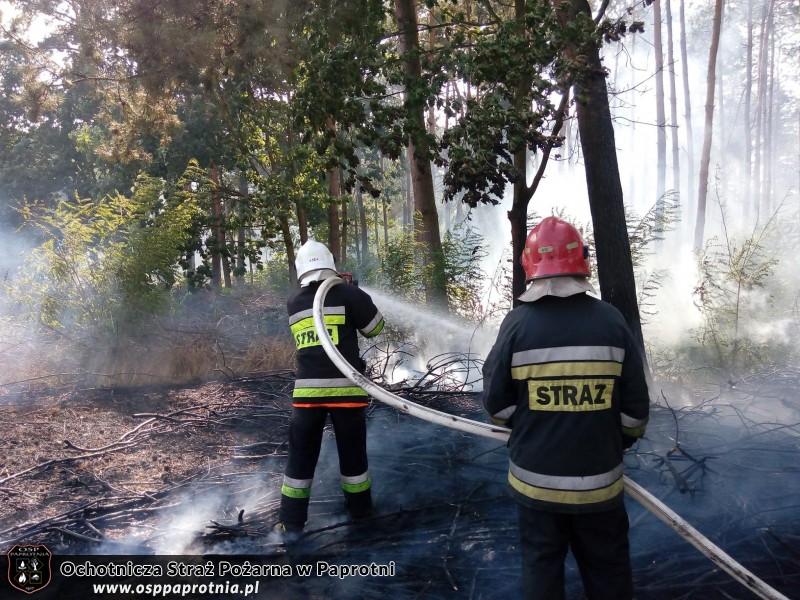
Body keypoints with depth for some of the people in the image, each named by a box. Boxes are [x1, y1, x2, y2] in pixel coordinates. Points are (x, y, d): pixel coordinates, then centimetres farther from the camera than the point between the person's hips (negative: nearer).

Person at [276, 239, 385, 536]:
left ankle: (292, 520, 16)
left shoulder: (293, 304, 9)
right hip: (345, 388, -2)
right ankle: (359, 507, 30)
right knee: (352, 451, 15)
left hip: (307, 390, 2)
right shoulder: (349, 294, -5)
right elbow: (374, 328, 4)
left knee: (301, 455, 12)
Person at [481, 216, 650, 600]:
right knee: (608, 569, 20)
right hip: (599, 479, 1)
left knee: (541, 567, 17)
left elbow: (496, 404, -8)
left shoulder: (518, 323, -13)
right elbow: (635, 407, -4)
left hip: (535, 478, -1)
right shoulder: (610, 320, -9)